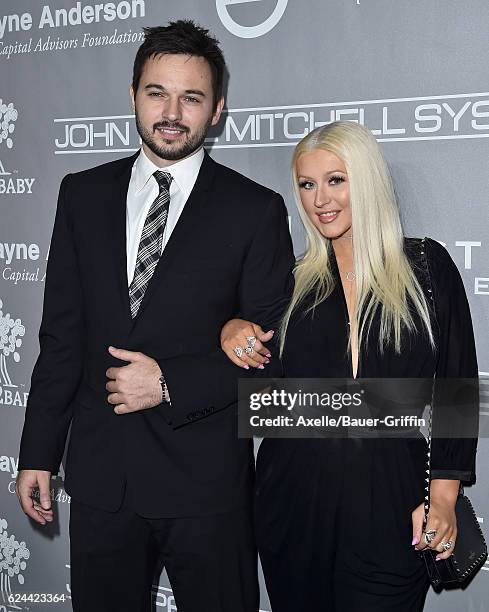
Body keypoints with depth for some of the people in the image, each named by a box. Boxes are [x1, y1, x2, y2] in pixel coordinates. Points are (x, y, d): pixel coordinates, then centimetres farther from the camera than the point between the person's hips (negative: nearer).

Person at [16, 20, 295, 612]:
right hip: (99, 472, 3)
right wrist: (37, 453, 6)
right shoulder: (83, 195, 5)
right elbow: (62, 334, 6)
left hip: (204, 479, -2)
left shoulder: (256, 209, -5)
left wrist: (169, 384, -15)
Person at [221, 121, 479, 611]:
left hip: (390, 501, -2)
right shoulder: (294, 278, 6)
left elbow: (456, 386, 0)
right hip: (295, 497, 3)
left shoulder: (426, 264, 0)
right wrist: (231, 329, -6)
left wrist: (443, 495, -5)